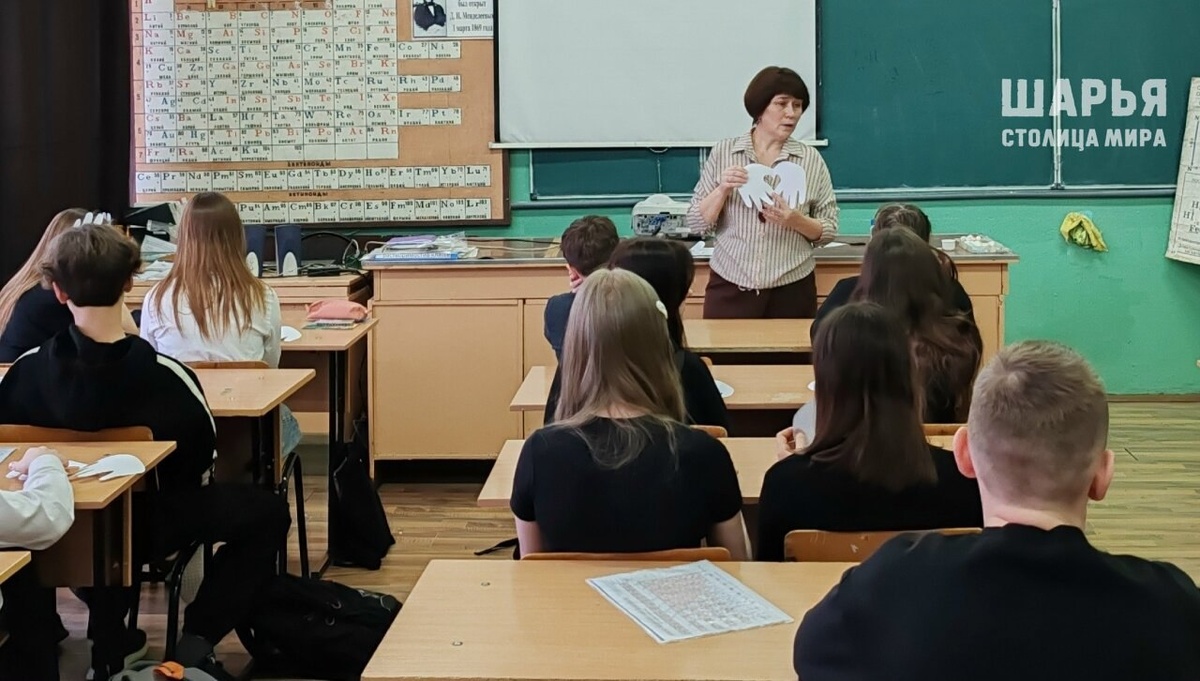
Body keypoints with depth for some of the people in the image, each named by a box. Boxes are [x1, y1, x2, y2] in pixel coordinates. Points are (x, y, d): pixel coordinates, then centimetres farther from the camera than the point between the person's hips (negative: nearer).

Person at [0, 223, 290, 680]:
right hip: (149, 525, -4)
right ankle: (197, 639, 4)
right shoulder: (166, 376, -25)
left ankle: (107, 642, 40)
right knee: (267, 513, 10)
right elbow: (203, 456, -11)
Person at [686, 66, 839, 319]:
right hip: (729, 288, 0)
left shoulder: (811, 159, 0)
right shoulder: (723, 153, 1)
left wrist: (797, 221, -17)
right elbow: (696, 224, 1)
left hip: (791, 291, 0)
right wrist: (722, 190, -15)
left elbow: (829, 230, 1)